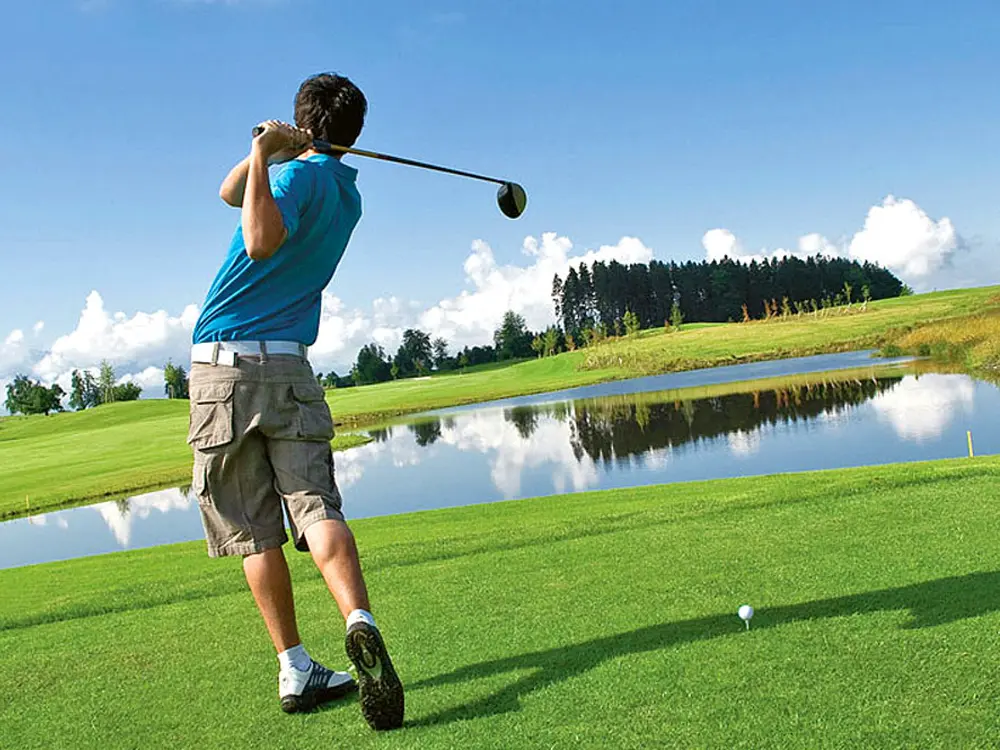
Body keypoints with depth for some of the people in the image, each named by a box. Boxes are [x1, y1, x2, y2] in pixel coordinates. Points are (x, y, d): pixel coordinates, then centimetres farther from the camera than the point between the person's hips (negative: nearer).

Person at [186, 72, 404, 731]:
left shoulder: (299, 175, -2)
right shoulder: (348, 194, 18)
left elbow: (262, 242, -24)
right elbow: (229, 193, 26)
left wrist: (263, 156, -17)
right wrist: (267, 154, 9)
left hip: (222, 367, -4)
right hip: (288, 367, 4)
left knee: (254, 531, 3)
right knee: (317, 508, -7)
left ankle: (296, 671, 4)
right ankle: (360, 623, -31)